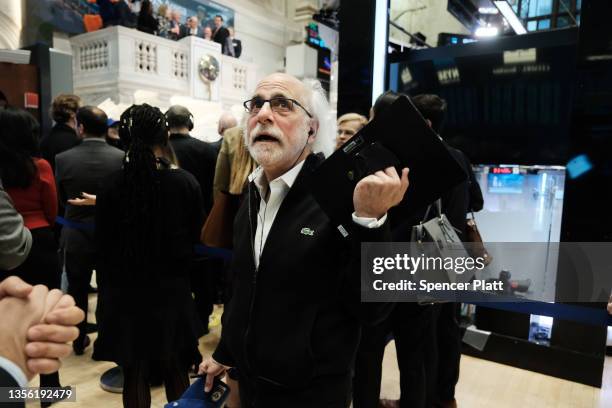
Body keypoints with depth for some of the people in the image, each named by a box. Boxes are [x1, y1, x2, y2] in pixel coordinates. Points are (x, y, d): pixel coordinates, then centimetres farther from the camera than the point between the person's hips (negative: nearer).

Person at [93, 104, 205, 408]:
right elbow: (196, 235, -2)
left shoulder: (111, 186, -12)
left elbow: (103, 242, -5)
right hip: (172, 289, 0)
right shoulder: (186, 182, -12)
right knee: (176, 372, 18)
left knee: (134, 374, 16)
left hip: (125, 292, 0)